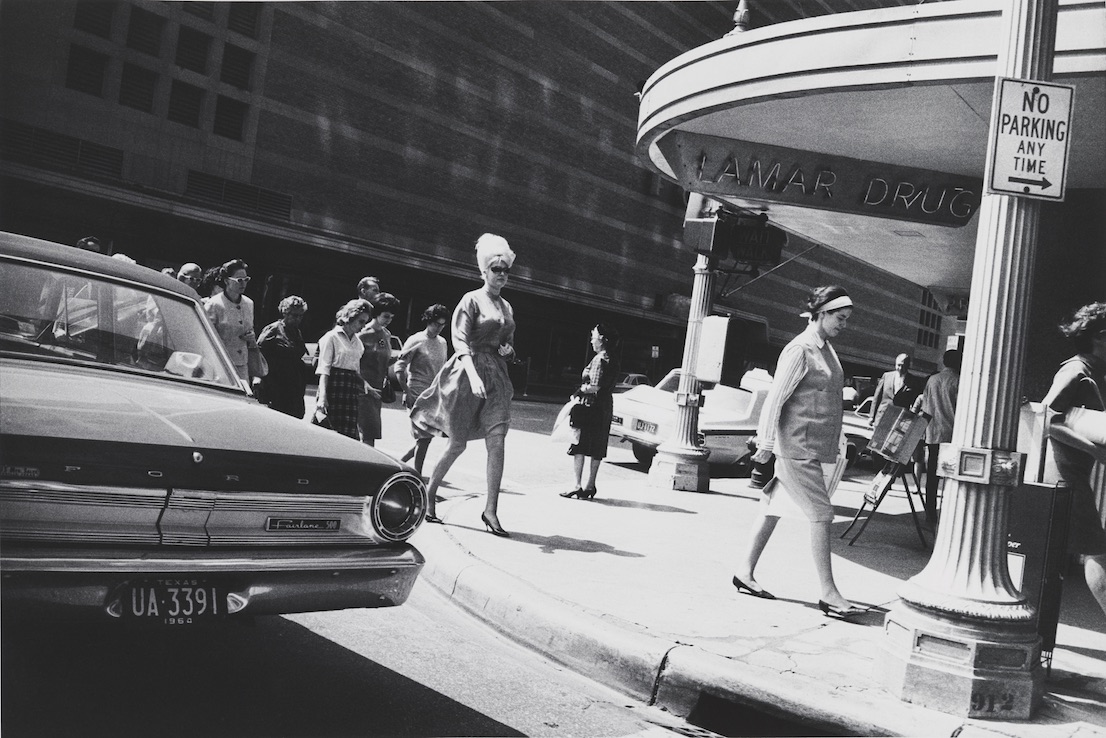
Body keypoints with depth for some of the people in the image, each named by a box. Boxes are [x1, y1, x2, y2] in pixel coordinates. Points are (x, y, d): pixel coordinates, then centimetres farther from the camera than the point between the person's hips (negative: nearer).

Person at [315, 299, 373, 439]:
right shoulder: (331, 337, -3)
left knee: (348, 435, 1)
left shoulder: (358, 342, 17)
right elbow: (324, 369, -10)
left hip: (351, 392, 7)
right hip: (334, 388, -7)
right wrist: (322, 396, -18)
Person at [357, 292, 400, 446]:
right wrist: (364, 385, -20)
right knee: (369, 433, -12)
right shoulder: (364, 334, -9)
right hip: (364, 389, -7)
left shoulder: (387, 335, 13)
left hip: (378, 389, 7)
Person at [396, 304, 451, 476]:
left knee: (425, 437, 6)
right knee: (424, 437, -7)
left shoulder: (442, 343, 13)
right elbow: (399, 367, -7)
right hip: (418, 396, -6)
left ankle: (400, 462, 23)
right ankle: (417, 474, 4)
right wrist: (406, 392, -12)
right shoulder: (416, 341, -6)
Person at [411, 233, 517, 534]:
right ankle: (428, 493, 22)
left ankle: (491, 509, -6)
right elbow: (460, 341, -14)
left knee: (497, 441, -8)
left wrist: (508, 349, 3)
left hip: (496, 376, 5)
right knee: (457, 444, 1)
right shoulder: (472, 300, -4)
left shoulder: (507, 307, 16)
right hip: (469, 372, -5)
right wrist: (474, 375, -27)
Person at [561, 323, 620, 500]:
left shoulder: (599, 359, -14)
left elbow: (594, 387, -21)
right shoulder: (613, 361, 13)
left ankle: (578, 487, -7)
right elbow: (608, 387, 12)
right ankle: (590, 486, 15)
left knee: (578, 447, -4)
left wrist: (579, 391, -6)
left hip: (592, 406, -9)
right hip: (606, 407, 9)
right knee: (596, 450, 11)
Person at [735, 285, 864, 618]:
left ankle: (744, 571, 21)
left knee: (772, 509, 13)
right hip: (797, 447, -9)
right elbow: (775, 399, -15)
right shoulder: (799, 350, -13)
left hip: (815, 448, 9)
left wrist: (838, 440, 19)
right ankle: (829, 594, -1)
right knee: (821, 516, -7)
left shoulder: (827, 348, 15)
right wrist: (766, 445, -15)